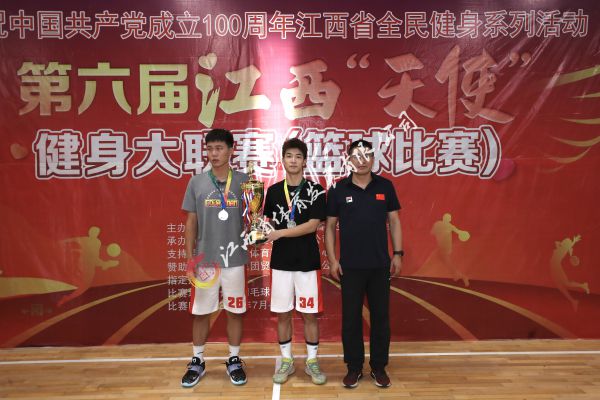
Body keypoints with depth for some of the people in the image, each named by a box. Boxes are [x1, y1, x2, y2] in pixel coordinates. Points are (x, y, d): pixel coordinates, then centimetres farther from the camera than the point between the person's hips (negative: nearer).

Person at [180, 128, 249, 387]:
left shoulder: (243, 181, -2)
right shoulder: (196, 182, 1)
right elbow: (191, 222, 4)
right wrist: (189, 257, -1)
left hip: (234, 258, 0)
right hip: (204, 259, 1)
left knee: (235, 311, 10)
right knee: (200, 312, 11)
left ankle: (234, 360, 29)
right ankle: (197, 361, 30)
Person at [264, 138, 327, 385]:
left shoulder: (315, 190, -5)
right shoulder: (273, 191, 5)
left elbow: (312, 225, -13)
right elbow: (269, 223, 13)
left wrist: (279, 233, -18)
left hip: (307, 262, -2)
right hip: (280, 261, 3)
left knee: (310, 313, 7)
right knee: (282, 314, 10)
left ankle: (312, 362, 23)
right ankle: (286, 361, 26)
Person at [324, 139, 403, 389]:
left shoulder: (385, 186, 1)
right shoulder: (338, 189, -2)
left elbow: (394, 221, 6)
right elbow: (330, 226, 1)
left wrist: (398, 253, 1)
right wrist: (332, 259, -4)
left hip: (380, 265, 1)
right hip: (350, 266, -1)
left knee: (381, 316, 10)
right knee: (351, 317, 7)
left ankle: (379, 366, 26)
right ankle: (354, 366, 23)